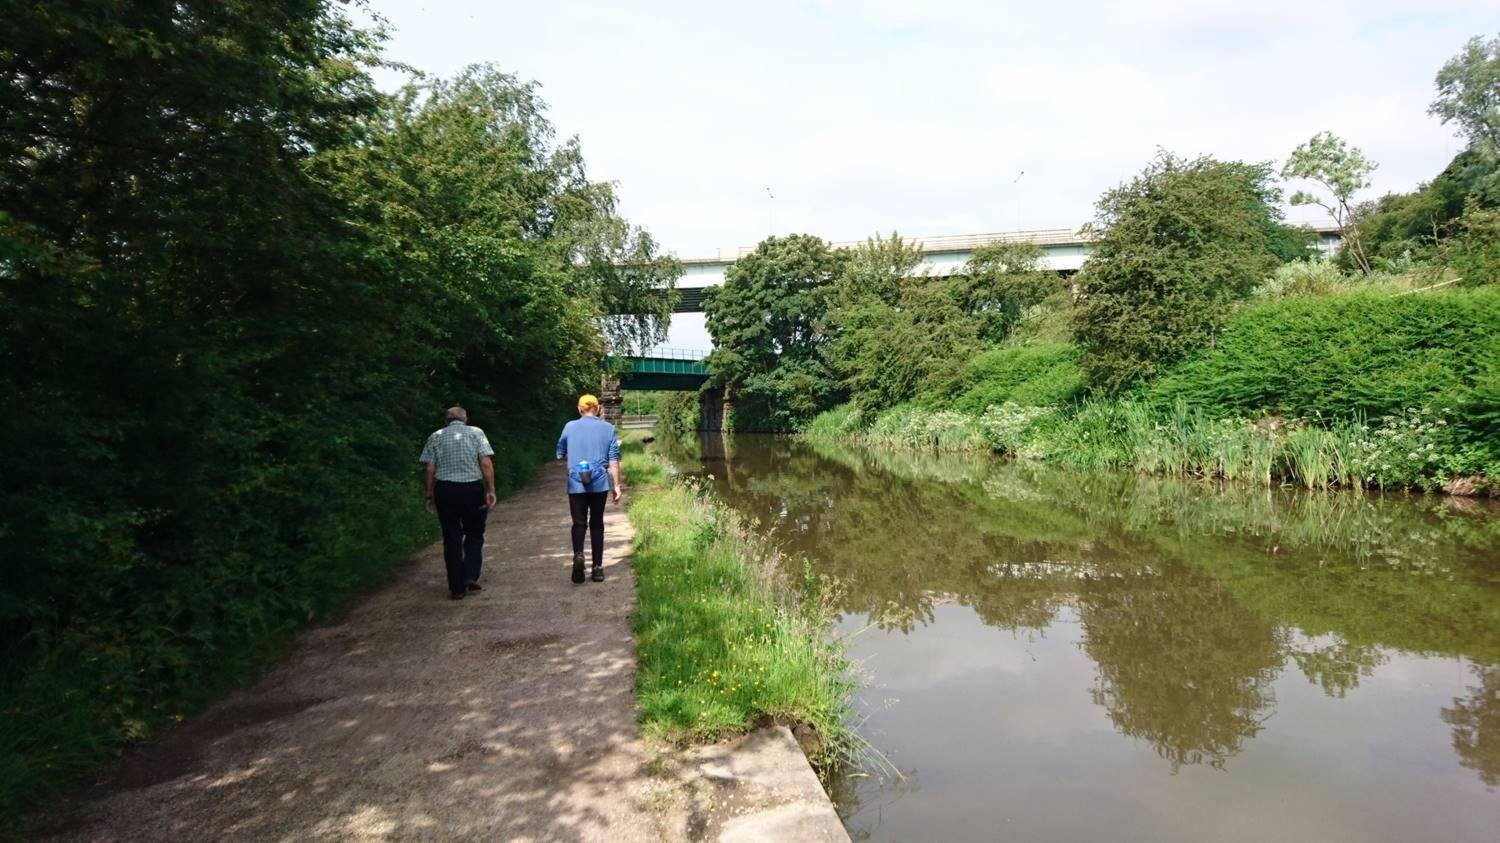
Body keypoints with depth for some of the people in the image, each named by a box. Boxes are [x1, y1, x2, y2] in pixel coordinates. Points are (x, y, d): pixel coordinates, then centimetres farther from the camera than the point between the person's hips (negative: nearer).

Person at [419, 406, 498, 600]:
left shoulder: (435, 437, 6)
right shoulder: (476, 433, 2)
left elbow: (429, 470, 0)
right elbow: (486, 464, -8)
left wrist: (430, 495, 6)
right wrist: (490, 490, -6)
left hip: (445, 490, 1)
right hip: (472, 489, -1)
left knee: (451, 538, 7)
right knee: (474, 534, 15)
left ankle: (457, 587, 9)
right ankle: (470, 575, 2)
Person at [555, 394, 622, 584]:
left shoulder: (570, 427, 1)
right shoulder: (608, 428, 1)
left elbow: (560, 454, 11)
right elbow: (613, 460, -1)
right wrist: (616, 485, 4)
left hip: (576, 484, -1)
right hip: (600, 484, 1)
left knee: (579, 523, 7)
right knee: (597, 524, 11)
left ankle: (578, 554, -20)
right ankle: (598, 567, 11)